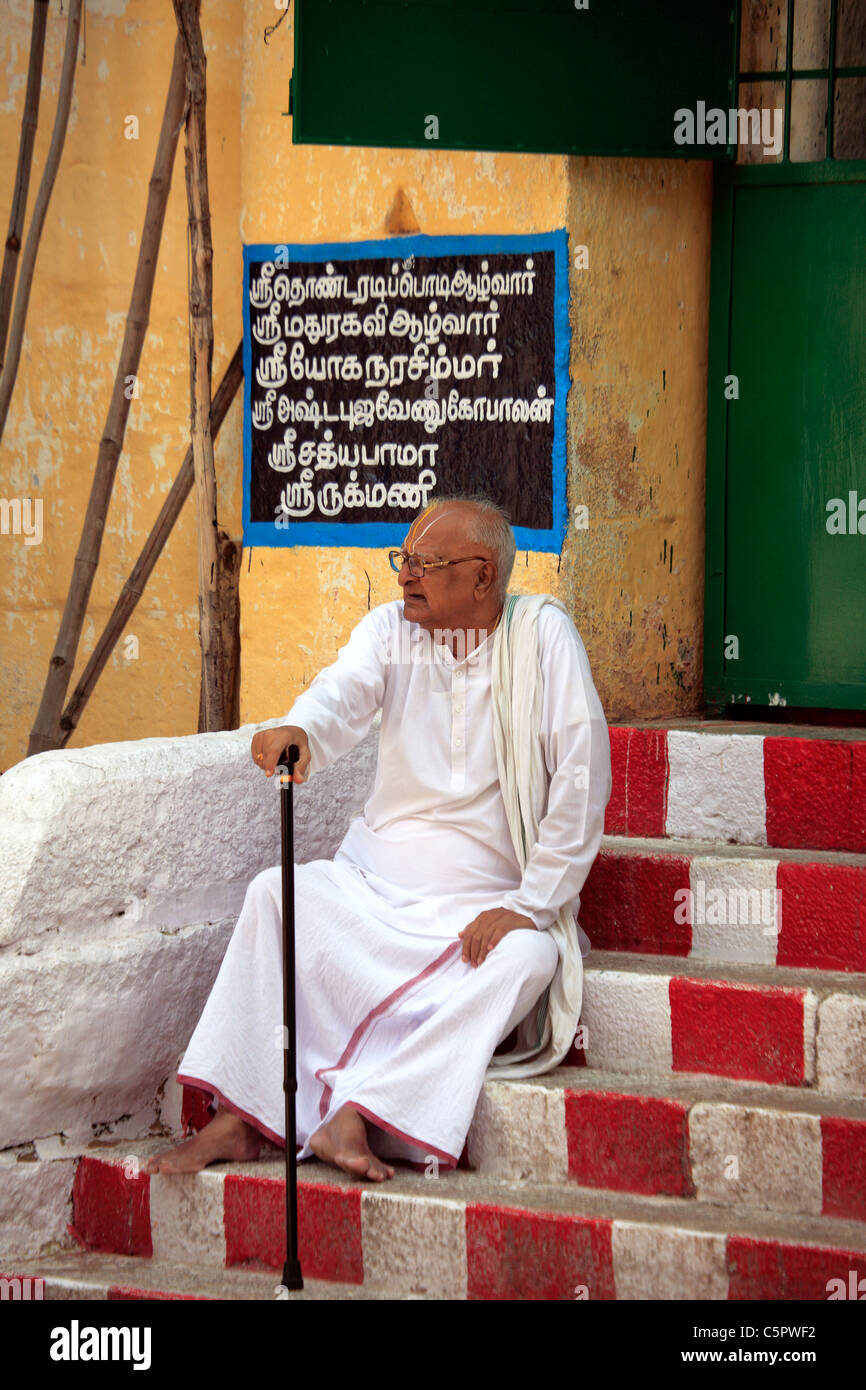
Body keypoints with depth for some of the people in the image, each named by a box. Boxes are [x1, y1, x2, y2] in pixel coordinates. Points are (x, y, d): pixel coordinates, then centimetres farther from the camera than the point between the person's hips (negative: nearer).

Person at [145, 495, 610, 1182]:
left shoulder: (541, 633, -5)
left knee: (530, 957, -33)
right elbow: (346, 691, -16)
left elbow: (582, 777, -11)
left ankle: (359, 1114, -38)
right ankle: (238, 1117, -25)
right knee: (275, 892, -21)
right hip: (375, 880, 3)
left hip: (488, 905, -3)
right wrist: (299, 729, -42)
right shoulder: (391, 628, 6)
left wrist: (529, 906, -15)